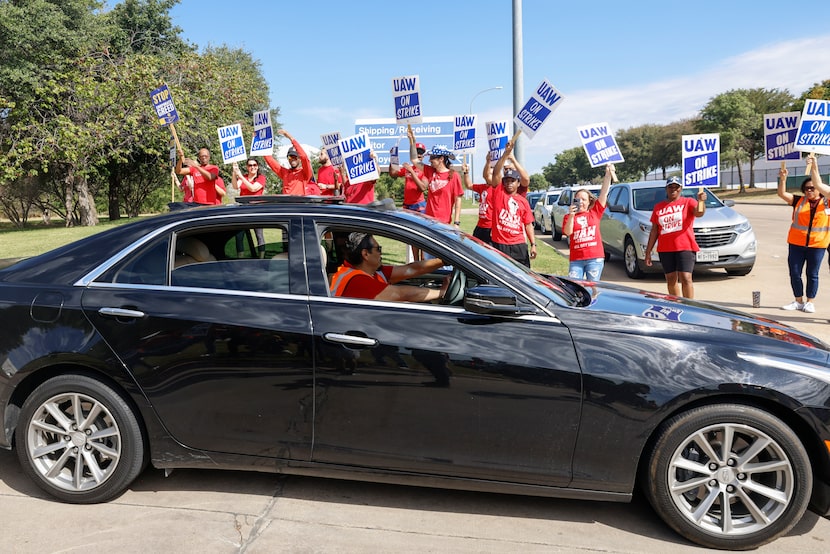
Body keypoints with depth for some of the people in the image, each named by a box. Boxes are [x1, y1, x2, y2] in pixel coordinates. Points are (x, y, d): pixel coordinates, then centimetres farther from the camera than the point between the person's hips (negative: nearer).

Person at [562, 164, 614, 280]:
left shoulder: (595, 212, 11)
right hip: (576, 259, 0)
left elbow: (604, 193, 3)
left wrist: (608, 175, -5)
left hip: (595, 258, 0)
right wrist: (571, 215, -17)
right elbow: (568, 232, -8)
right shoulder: (568, 217, 10)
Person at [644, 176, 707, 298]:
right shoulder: (658, 207, 12)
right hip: (665, 249, 4)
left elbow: (699, 213, -17)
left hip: (684, 247, -4)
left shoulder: (688, 202, 4)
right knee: (671, 280, 8)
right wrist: (648, 251, 9)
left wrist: (701, 201, -38)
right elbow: (654, 230, 13)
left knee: (685, 278, -12)